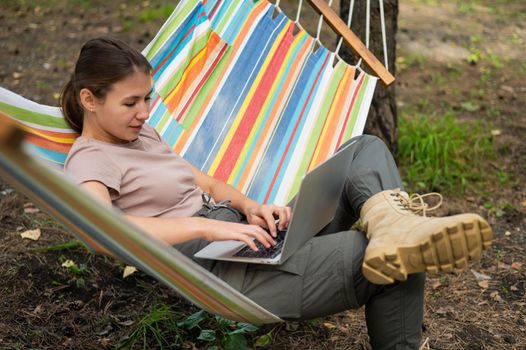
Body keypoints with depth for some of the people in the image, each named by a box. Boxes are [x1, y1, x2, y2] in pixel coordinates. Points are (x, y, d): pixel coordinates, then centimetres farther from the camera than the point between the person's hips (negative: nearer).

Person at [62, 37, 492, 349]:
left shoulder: (142, 135, 21)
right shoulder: (89, 160, -7)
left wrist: (249, 206, -3)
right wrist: (209, 227, -32)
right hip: (217, 271, -10)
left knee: (368, 148, 4)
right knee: (400, 263, -22)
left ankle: (389, 223, -27)